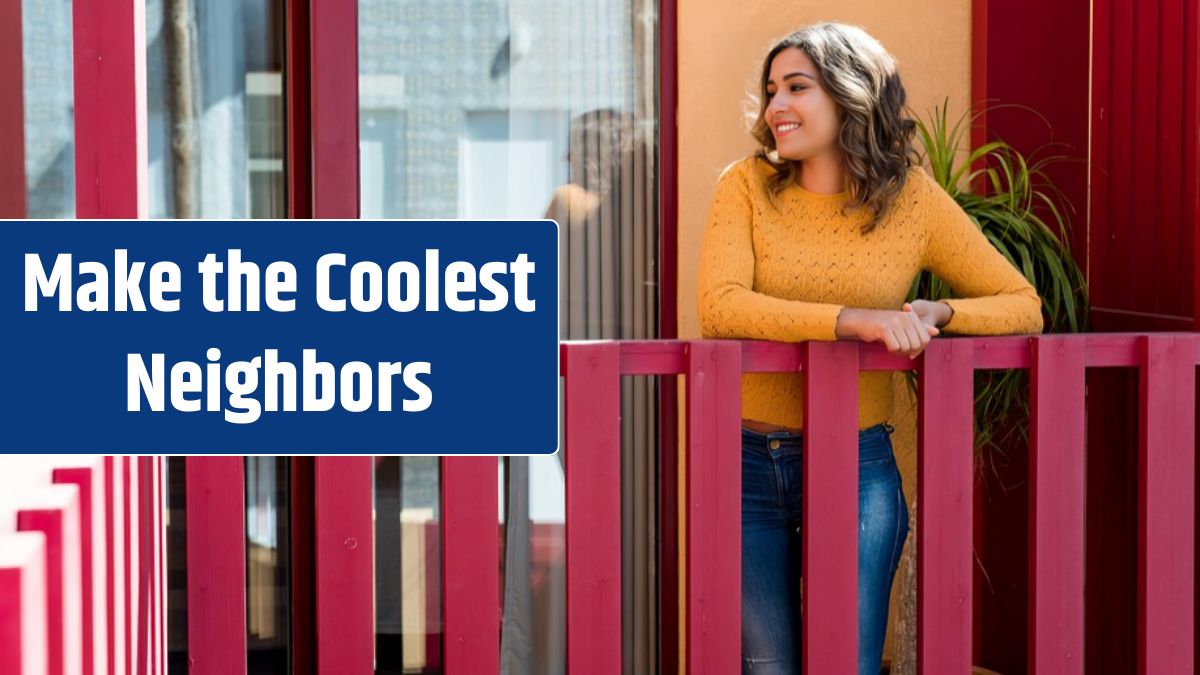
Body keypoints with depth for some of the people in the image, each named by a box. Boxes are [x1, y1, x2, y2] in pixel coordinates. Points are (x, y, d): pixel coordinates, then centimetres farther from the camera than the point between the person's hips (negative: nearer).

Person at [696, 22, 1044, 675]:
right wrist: (852, 320, -28)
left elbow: (1024, 306, 2)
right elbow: (718, 307, -18)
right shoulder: (748, 185, -2)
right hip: (746, 463, 0)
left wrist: (936, 313, -18)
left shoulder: (912, 198, -1)